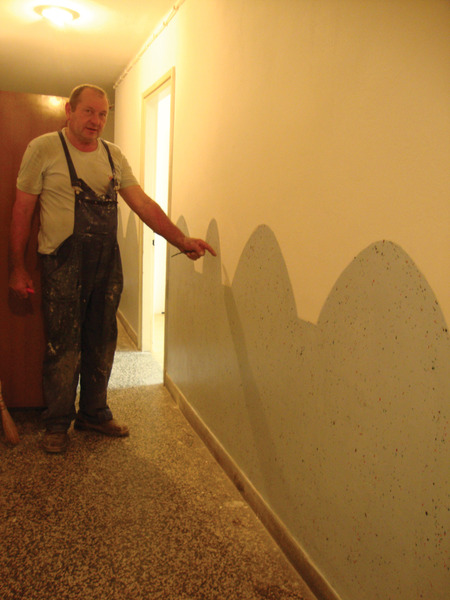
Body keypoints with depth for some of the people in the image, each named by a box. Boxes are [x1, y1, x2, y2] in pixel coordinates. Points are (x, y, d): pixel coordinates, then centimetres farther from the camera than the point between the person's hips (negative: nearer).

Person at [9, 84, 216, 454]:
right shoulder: (44, 149, -4)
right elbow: (23, 209, -2)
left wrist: (181, 239, -6)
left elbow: (143, 203, 4)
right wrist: (18, 267, -4)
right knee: (63, 346, 2)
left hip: (107, 264, 5)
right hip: (63, 266, -4)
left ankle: (94, 413, 30)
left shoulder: (113, 155, 9)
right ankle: (58, 423, 21)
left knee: (102, 344, 12)